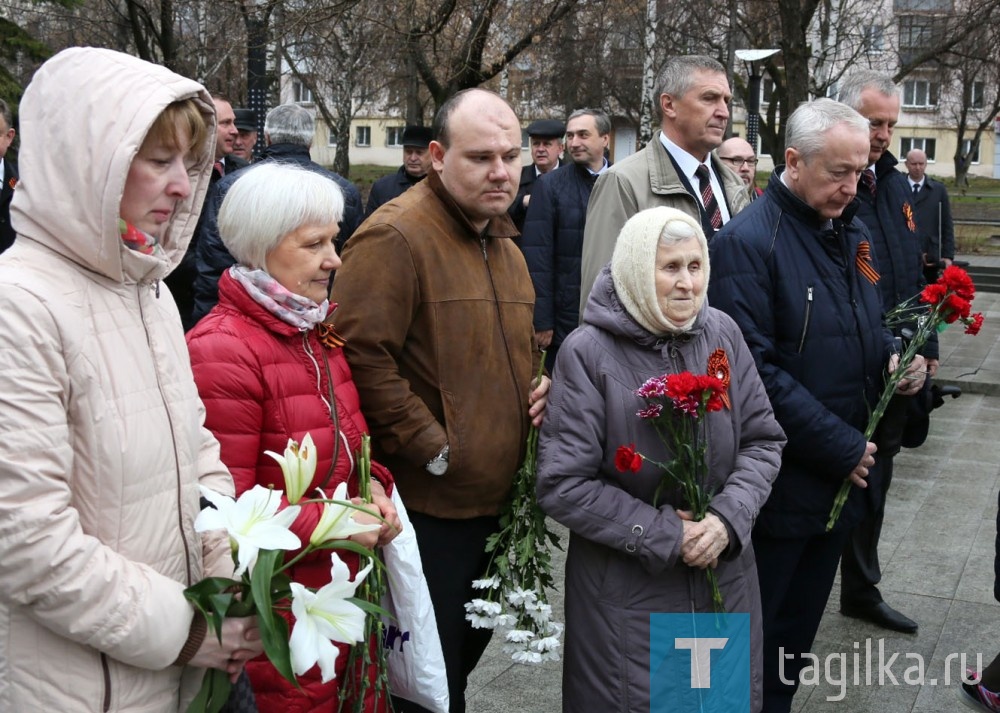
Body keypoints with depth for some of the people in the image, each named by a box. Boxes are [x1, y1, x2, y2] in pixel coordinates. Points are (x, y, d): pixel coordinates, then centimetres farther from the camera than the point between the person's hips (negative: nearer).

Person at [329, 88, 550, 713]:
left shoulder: (505, 247, 14)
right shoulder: (395, 237, -16)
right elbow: (362, 355, -23)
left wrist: (538, 390, 7)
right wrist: (432, 450, -20)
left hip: (497, 500, 8)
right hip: (427, 507, -8)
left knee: (465, 655, 23)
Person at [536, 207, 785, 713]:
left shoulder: (723, 334, -2)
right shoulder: (587, 352, -15)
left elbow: (763, 439, 4)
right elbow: (562, 485, -16)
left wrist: (728, 517, -14)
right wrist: (667, 536, -17)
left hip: (725, 575, 4)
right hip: (625, 591, -4)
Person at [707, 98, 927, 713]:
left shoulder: (853, 234, 9)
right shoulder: (750, 241, -17)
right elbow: (757, 369, -21)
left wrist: (894, 358, -2)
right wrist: (841, 448, -18)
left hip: (844, 476, 8)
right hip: (783, 480, -7)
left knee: (802, 623, 19)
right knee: (752, 636, 7)